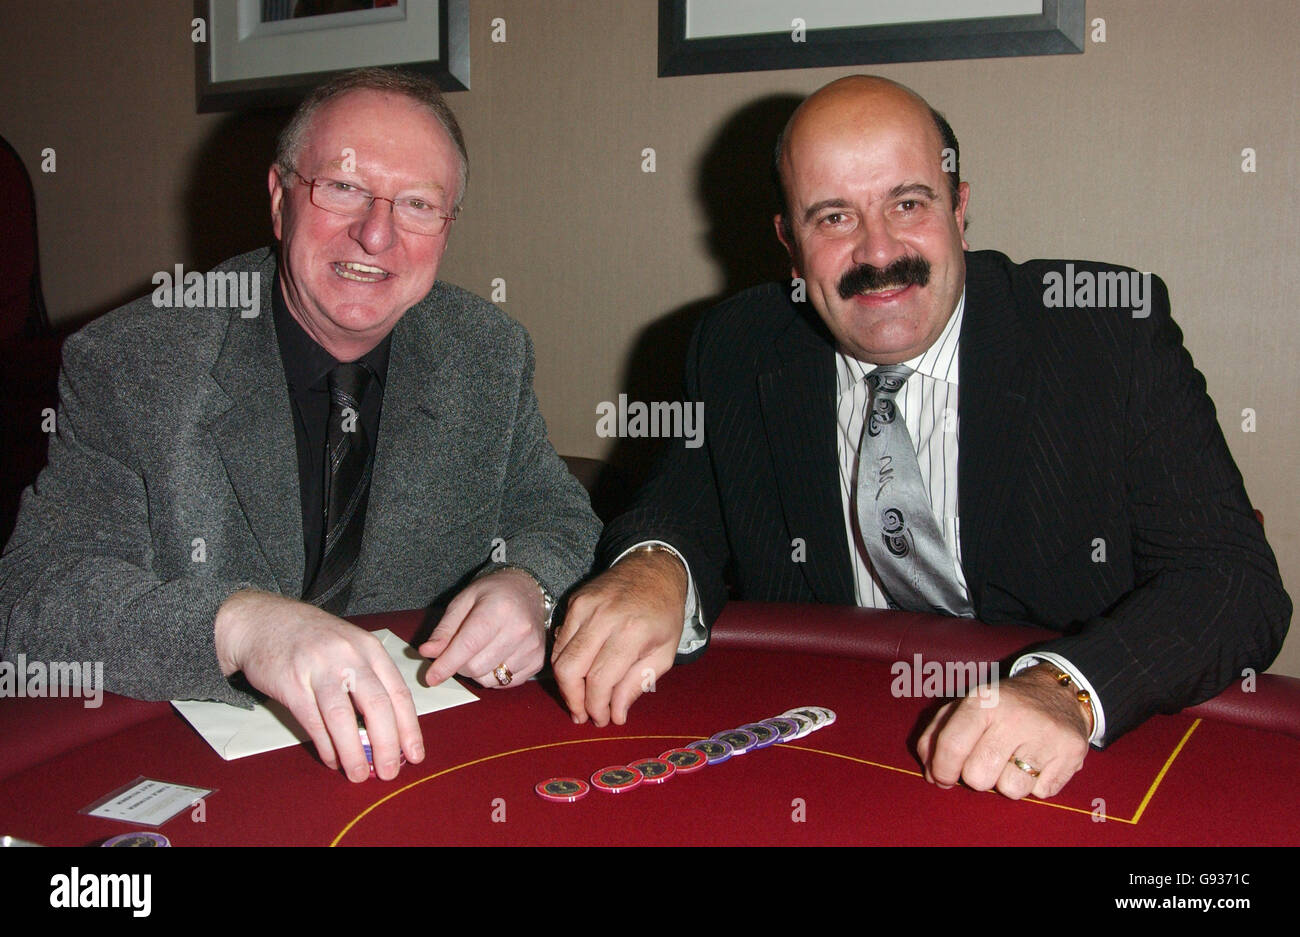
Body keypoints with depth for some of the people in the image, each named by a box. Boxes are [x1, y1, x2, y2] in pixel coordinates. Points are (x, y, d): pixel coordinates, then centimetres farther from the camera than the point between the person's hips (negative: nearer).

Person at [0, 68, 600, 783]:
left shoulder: (492, 355, 0)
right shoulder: (123, 367, -10)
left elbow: (557, 516, 8)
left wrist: (526, 584, -16)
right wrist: (237, 622, -36)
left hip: (433, 745, 4)